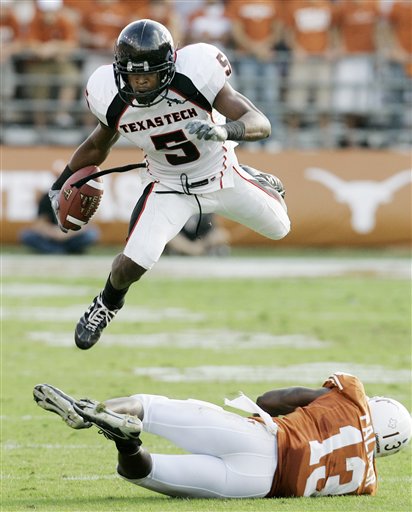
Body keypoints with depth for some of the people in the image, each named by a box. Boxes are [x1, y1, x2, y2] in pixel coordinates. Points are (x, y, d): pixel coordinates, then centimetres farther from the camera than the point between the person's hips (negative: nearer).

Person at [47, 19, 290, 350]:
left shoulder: (195, 77, -35)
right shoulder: (115, 102, -24)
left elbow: (261, 124, -36)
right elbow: (98, 146, 0)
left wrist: (225, 130, -56)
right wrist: (61, 184, 4)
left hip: (220, 177, 0)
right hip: (169, 187, 0)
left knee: (279, 229, 19)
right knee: (134, 264, -19)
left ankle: (258, 182, 54)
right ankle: (108, 304, 17)